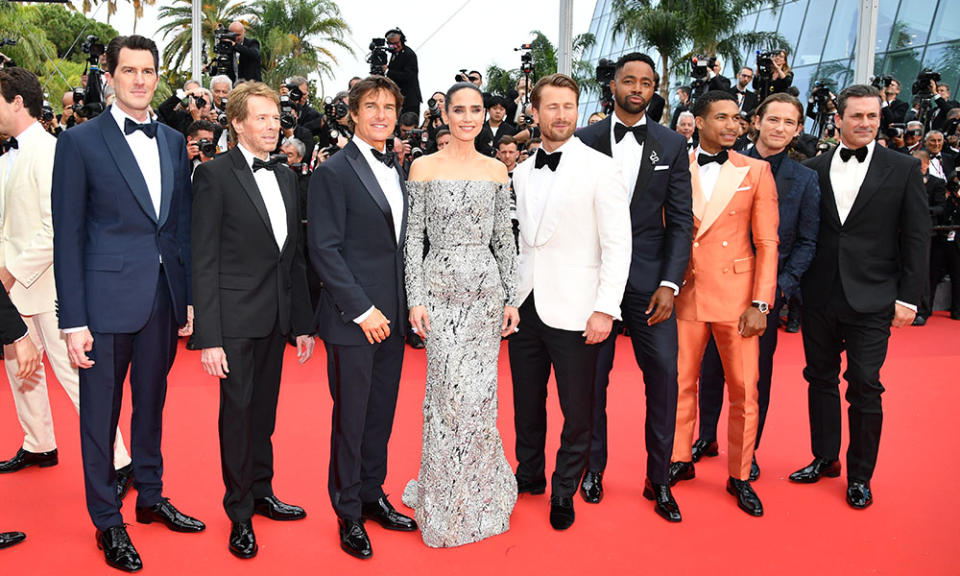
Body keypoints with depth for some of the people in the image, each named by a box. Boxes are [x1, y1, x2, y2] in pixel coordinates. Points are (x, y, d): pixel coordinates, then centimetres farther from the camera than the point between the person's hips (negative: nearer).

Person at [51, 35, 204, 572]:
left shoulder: (174, 141, 9)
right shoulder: (81, 141, -5)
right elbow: (68, 236, -7)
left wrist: (191, 297, 6)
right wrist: (73, 321, -11)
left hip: (164, 296, 4)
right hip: (107, 299, -4)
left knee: (152, 402, 18)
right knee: (101, 412, 8)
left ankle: (151, 498, 35)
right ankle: (107, 521, 24)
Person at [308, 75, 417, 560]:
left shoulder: (396, 172, 14)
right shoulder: (333, 172, -8)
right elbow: (324, 250, -13)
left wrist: (406, 305, 8)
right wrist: (362, 310, -16)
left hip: (391, 317, 6)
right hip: (351, 319, -6)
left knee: (382, 412, 14)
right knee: (350, 417, 4)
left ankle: (372, 496, 31)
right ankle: (349, 515, 20)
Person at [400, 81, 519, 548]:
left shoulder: (496, 171, 8)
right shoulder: (424, 168, 1)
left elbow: (504, 238, 9)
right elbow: (413, 237, -1)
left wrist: (512, 298, 4)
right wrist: (415, 298, -8)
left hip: (486, 288, 3)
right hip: (440, 288, -2)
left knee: (480, 391, 6)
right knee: (447, 392, -2)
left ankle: (480, 492, 26)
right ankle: (445, 502, 16)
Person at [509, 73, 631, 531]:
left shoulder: (599, 168, -7)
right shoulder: (522, 172, 9)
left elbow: (618, 244, -9)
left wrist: (605, 308, -15)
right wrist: (511, 296, 9)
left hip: (572, 312, -4)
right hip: (526, 305, 5)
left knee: (577, 411, 6)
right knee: (526, 403, 16)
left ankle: (564, 492, 26)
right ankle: (529, 476, 36)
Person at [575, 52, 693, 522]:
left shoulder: (672, 146, 5)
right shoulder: (585, 141, 3)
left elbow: (681, 220, 2)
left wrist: (669, 283, -7)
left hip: (650, 279, 1)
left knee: (663, 377, 0)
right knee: (592, 376, 7)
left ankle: (658, 479, 16)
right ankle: (593, 467, 26)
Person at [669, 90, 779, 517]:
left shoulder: (755, 171, 2)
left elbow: (767, 242, 0)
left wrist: (761, 303, -7)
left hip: (736, 295, -1)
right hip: (685, 294, 1)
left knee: (744, 392, 4)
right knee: (680, 384, 11)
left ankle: (740, 477, 21)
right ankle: (681, 461, 30)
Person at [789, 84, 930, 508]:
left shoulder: (903, 169, 1)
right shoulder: (813, 170, 5)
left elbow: (916, 237, 0)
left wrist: (908, 297, -5)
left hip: (871, 299, -2)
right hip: (819, 298, 2)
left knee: (865, 387, 2)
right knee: (820, 379, 12)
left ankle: (860, 475, 18)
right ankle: (825, 458, 29)